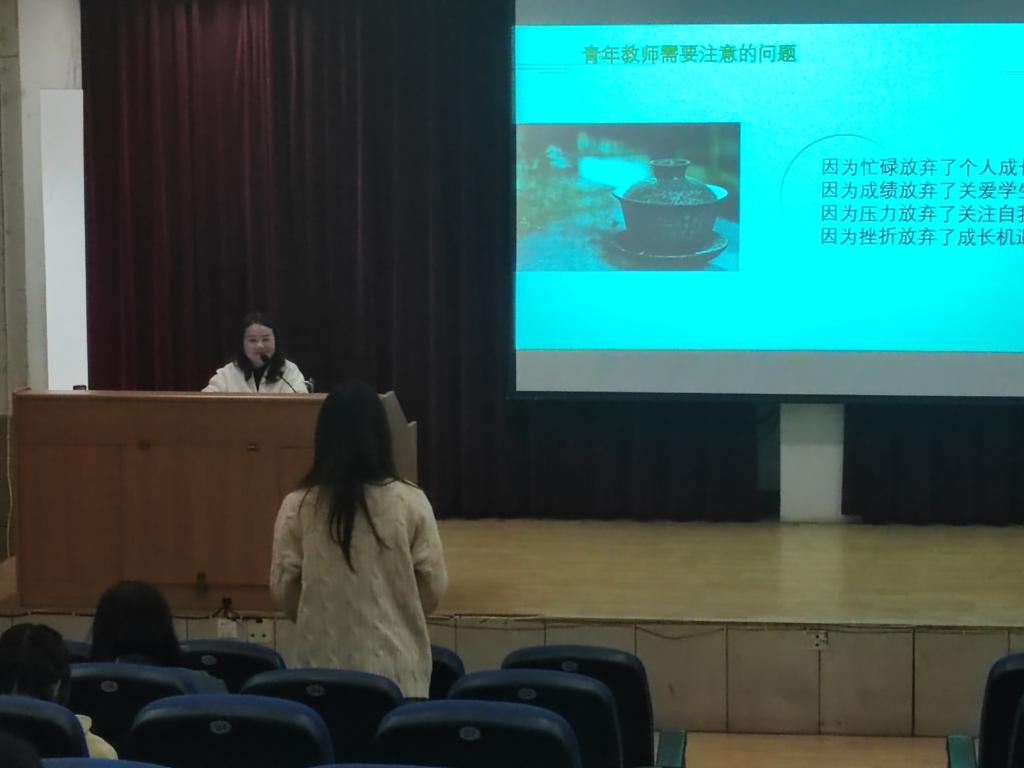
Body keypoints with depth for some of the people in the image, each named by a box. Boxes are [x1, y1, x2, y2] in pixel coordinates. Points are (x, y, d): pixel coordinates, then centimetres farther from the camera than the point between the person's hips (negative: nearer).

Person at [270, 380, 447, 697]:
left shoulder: (298, 506, -9)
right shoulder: (410, 502, -10)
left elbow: (283, 589, -1)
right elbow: (434, 587, -3)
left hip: (322, 661, 1)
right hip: (395, 664, -1)